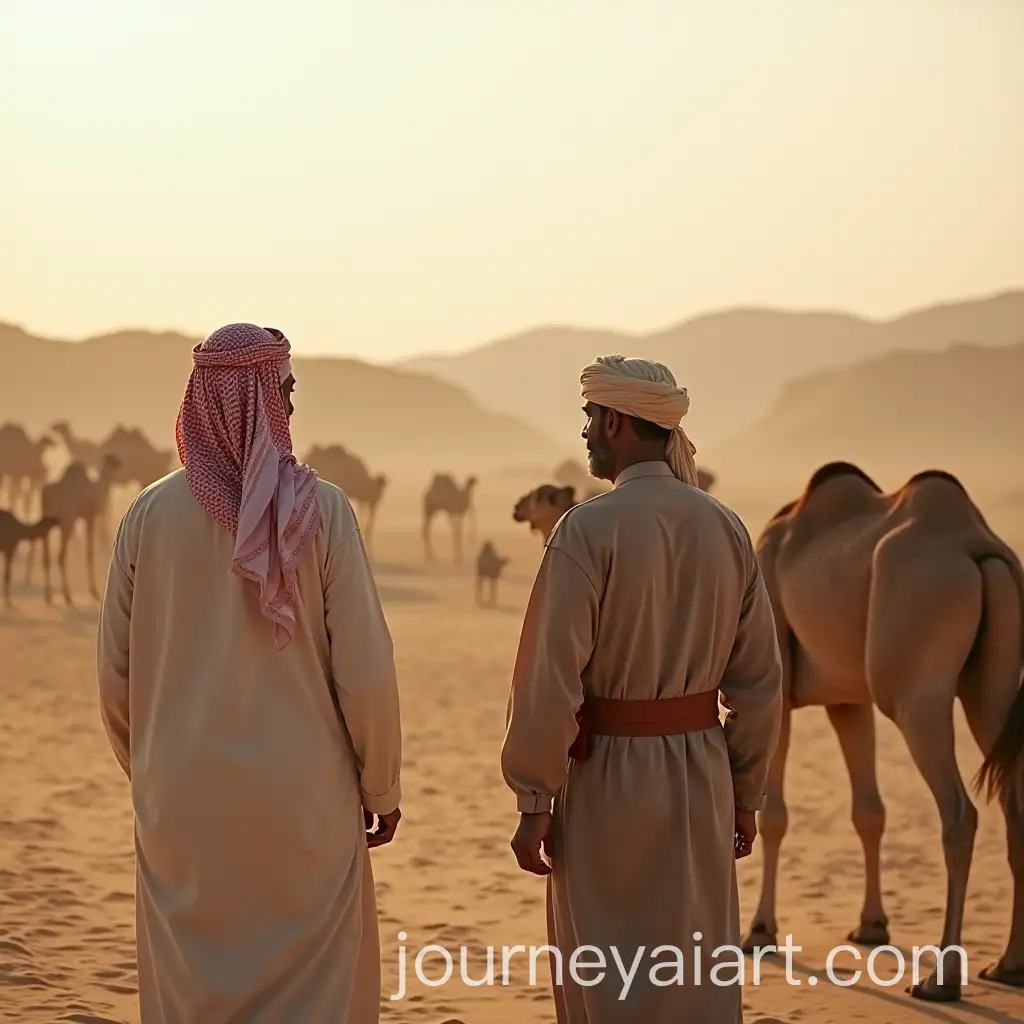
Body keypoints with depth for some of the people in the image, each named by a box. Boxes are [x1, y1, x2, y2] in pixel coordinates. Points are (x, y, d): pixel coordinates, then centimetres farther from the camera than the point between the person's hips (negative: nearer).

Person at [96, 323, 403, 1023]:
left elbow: (116, 673, 4)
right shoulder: (319, 511, -10)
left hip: (183, 806, 2)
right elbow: (365, 668, -9)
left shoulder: (150, 514, -3)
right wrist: (382, 787, 5)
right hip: (301, 803, -2)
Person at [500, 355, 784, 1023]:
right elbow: (760, 678, 6)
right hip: (701, 771, 4)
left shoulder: (589, 528, -13)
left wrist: (534, 800, -8)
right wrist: (746, 793, 15)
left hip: (606, 772, -4)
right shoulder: (725, 529, 2)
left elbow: (550, 679, -15)